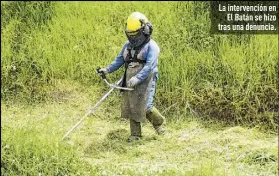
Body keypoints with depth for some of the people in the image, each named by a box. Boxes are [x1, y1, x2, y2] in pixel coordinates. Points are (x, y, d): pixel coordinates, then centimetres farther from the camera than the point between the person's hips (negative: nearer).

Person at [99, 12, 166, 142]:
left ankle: (159, 122, 19)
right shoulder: (128, 45, 11)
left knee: (145, 107, -10)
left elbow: (149, 67, -22)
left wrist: (137, 79, -32)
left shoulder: (151, 46, -11)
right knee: (130, 107, 7)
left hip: (145, 83, -7)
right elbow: (119, 60, 17)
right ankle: (135, 134, 18)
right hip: (130, 83, 7)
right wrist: (107, 70, 2)